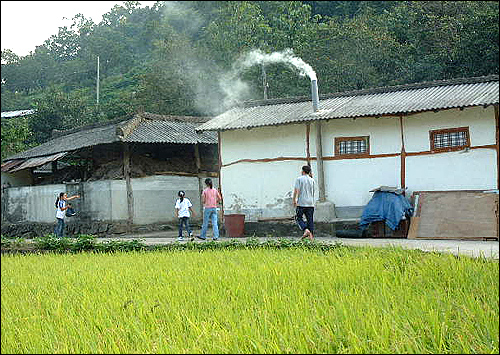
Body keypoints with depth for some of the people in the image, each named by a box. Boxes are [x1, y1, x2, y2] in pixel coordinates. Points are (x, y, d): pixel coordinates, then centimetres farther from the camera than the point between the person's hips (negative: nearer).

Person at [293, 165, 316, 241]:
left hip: (301, 203, -4)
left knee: (298, 218, 4)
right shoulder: (312, 180, 11)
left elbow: (296, 191, -10)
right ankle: (311, 235, 3)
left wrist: (294, 200, -5)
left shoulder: (299, 179, -4)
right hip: (310, 203, 4)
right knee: (310, 219, 7)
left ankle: (306, 230, -16)